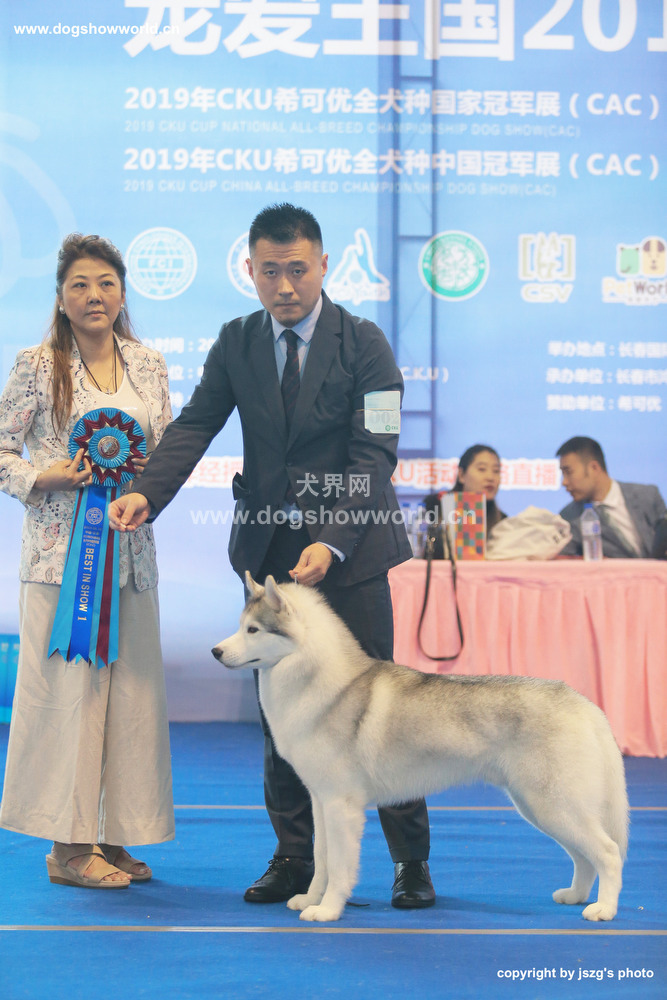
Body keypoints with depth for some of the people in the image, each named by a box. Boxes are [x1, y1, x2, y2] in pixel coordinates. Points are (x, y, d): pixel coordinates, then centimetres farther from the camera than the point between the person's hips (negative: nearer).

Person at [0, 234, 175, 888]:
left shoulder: (149, 365, 10)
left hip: (131, 550, 5)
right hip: (60, 546, -4)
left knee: (130, 686, 5)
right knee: (66, 683, -4)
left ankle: (114, 835, 15)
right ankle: (67, 844, 4)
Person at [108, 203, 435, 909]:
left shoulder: (363, 344, -7)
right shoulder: (235, 343, 5)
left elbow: (374, 454, -13)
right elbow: (195, 425, -2)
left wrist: (330, 541, -26)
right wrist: (146, 493, -21)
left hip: (348, 546, -4)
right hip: (268, 548, 4)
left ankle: (410, 860, 10)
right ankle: (294, 859, 18)